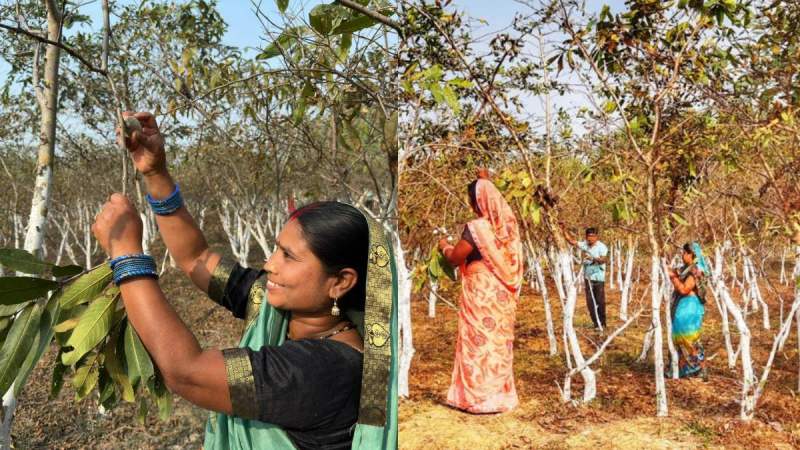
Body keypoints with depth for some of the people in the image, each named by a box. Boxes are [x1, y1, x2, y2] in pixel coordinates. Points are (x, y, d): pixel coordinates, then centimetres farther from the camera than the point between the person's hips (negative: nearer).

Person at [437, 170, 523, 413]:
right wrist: (485, 181, 33)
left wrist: (444, 246, 10)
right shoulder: (507, 223, 1)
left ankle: (480, 398, 10)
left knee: (479, 342, 3)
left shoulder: (476, 228, -19)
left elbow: (454, 258, -10)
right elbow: (494, 200, 25)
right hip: (503, 294, 7)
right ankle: (500, 395, 23)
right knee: (499, 341, 14)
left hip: (482, 294, -7)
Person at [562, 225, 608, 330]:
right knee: (590, 302, 6)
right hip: (588, 278, 6)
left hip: (598, 278, -6)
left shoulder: (601, 247, -11)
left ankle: (602, 323, 11)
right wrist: (564, 229, 4)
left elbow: (604, 259, -25)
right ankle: (596, 323, 16)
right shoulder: (585, 244, 7)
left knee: (600, 301, -1)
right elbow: (571, 241, 10)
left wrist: (593, 259, -42)